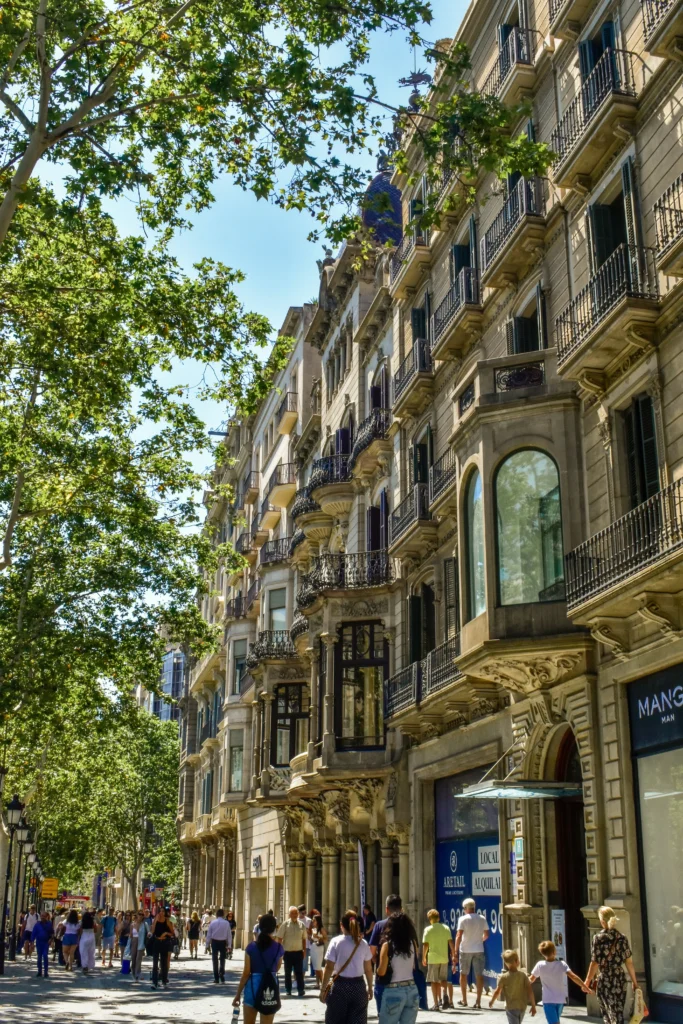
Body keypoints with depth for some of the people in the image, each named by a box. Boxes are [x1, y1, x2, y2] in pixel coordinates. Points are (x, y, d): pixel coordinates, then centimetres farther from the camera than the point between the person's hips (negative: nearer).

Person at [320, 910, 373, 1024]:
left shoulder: (336, 942, -7)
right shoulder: (363, 944, 1)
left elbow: (329, 968, -9)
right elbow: (368, 969, 5)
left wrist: (323, 989, -3)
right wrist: (370, 988, 17)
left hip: (340, 985, -2)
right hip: (358, 986, 2)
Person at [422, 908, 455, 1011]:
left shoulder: (428, 929, -4)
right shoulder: (446, 928, 3)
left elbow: (425, 945, -8)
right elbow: (451, 942, 1)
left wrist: (424, 957, 2)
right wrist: (453, 955, 9)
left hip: (433, 958, -2)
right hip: (444, 958, 2)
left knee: (434, 981, 8)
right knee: (443, 979, 16)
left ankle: (436, 1003, 6)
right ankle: (444, 994, -11)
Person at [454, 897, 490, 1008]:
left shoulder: (463, 919, -9)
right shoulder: (482, 919, 2)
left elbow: (459, 936, -14)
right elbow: (486, 935, 11)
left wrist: (455, 952, -13)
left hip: (465, 950, -2)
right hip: (479, 950, 2)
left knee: (463, 974, 13)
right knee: (479, 975, 3)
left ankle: (464, 1000, 20)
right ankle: (478, 1002, -3)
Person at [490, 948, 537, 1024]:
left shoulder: (504, 977, -12)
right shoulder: (523, 975, -8)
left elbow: (497, 992, -7)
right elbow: (530, 991, -10)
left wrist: (492, 1001, 12)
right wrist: (533, 1006, -3)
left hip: (511, 1007, -3)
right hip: (522, 1006, 3)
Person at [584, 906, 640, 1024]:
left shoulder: (598, 937, -10)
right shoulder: (622, 937, 0)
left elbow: (595, 963, -10)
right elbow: (629, 962, 3)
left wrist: (587, 981, 0)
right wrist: (634, 981, 14)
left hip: (605, 980, -3)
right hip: (620, 979, 4)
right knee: (618, 1013, 15)